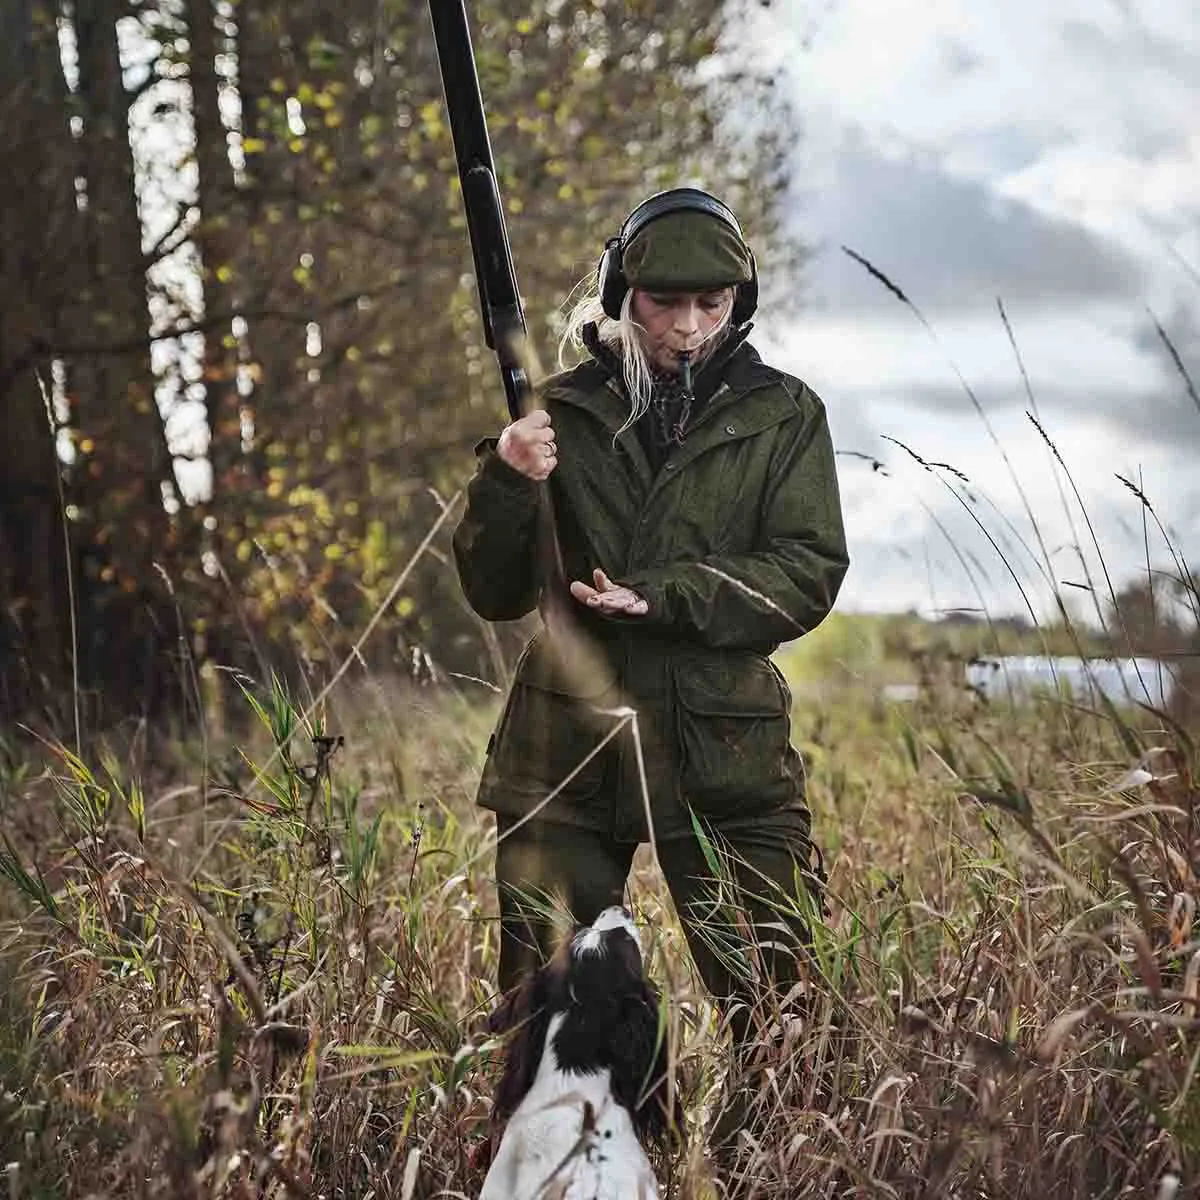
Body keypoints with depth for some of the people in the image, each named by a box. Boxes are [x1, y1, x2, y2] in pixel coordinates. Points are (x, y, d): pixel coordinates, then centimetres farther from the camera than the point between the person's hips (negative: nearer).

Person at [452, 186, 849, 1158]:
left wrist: (666, 597, -16)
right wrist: (507, 484, -13)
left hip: (724, 750, -1)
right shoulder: (565, 411, 6)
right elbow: (495, 595, 6)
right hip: (564, 747, 1)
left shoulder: (783, 415, 5)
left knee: (781, 1007, -2)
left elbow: (808, 576, -4)